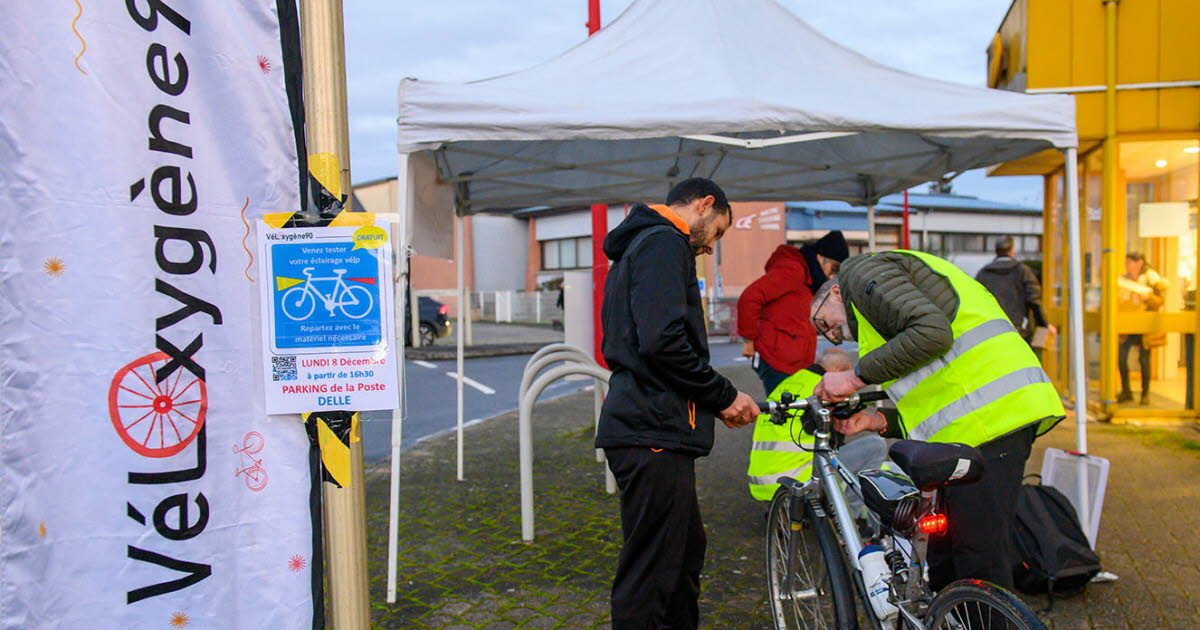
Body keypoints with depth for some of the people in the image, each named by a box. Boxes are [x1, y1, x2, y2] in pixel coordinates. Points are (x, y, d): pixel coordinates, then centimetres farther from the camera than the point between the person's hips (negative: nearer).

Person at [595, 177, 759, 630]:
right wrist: (724, 395, -9)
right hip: (654, 432, -11)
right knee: (649, 575, -4)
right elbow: (663, 341, -23)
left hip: (648, 427, 11)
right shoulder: (664, 243, -9)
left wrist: (714, 401, 16)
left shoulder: (638, 246, 24)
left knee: (687, 551, 22)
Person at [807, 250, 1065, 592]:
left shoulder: (862, 271, 4)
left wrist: (856, 377, -8)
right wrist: (875, 422, 10)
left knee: (980, 572, -7)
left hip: (987, 412, -11)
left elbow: (931, 331, -16)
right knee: (945, 565, 16)